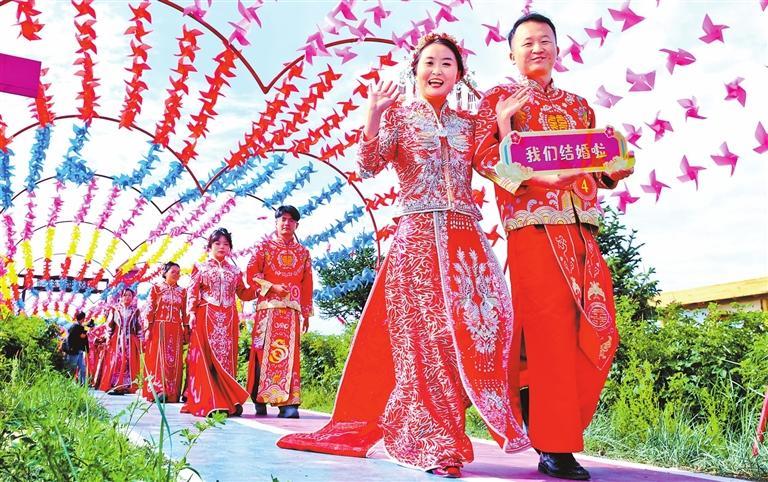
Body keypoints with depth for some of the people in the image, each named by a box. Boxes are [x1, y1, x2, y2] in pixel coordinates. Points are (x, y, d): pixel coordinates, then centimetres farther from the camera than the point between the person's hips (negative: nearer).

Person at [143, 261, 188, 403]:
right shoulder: (156, 288, 5)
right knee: (159, 358, -8)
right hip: (159, 328, -3)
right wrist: (148, 329, -7)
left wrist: (186, 330, 6)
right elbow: (149, 310, 0)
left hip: (176, 330, 3)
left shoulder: (182, 291, 13)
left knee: (174, 360, 1)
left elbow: (185, 313, 12)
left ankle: (172, 393, 3)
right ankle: (158, 390, -10)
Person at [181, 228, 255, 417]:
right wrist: (192, 313, -8)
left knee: (226, 358, -1)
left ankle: (228, 401, -2)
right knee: (208, 358, -8)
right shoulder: (201, 268, 9)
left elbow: (243, 293, 17)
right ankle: (208, 403, -8)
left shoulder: (234, 271, 17)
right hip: (206, 317, -3)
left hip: (228, 320, 3)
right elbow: (192, 291, 3)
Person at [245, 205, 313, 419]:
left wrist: (307, 312, 10)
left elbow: (307, 285, 14)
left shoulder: (303, 252, 16)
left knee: (289, 352, -6)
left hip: (292, 309, 2)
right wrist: (272, 287, -12)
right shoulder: (265, 246, 10)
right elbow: (252, 273, 0)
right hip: (268, 307, -2)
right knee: (264, 349, -4)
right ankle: (260, 400, 4)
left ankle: (287, 403, -9)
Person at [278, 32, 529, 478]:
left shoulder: (470, 123, 19)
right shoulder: (399, 115, 10)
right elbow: (369, 166, -4)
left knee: (485, 322, -10)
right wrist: (374, 114, -15)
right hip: (418, 237, -3)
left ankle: (505, 423, 6)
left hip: (467, 238, 3)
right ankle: (435, 445, 2)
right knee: (425, 336, -5)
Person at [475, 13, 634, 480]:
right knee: (550, 332, -8)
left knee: (600, 333, 0)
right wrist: (503, 126, -16)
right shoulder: (499, 99, 10)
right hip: (533, 228, -5)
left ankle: (547, 412, 17)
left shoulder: (578, 105, 23)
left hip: (583, 231, 6)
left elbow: (601, 173, 22)